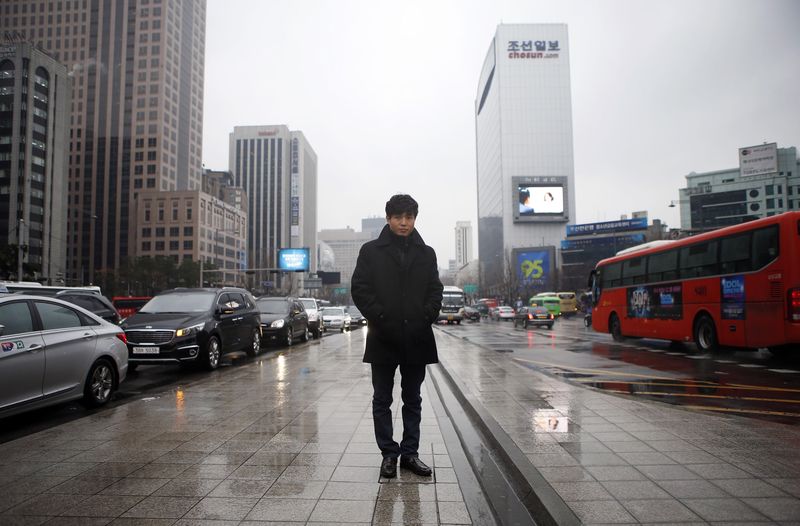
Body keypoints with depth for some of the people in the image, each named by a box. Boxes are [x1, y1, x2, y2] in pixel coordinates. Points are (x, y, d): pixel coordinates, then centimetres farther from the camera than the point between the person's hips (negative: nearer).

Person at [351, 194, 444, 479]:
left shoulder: (426, 253, 9)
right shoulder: (371, 251, 1)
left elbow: (436, 290, 8)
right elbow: (359, 289, -3)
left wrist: (425, 317, -8)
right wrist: (380, 318, -12)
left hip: (416, 337, 3)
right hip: (383, 337, -2)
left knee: (412, 400, 12)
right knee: (382, 400, 7)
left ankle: (410, 453, 23)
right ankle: (389, 453, 20)